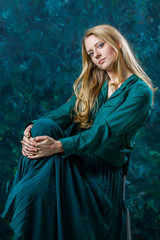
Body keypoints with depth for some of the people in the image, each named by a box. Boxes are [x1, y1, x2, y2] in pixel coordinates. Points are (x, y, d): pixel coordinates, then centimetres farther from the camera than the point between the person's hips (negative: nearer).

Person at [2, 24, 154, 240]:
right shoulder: (92, 83, 16)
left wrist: (59, 146, -29)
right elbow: (67, 111, 1)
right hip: (74, 153, 6)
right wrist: (33, 127, -20)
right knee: (44, 127, -28)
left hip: (102, 164, -5)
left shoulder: (139, 91, -5)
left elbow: (105, 132, -18)